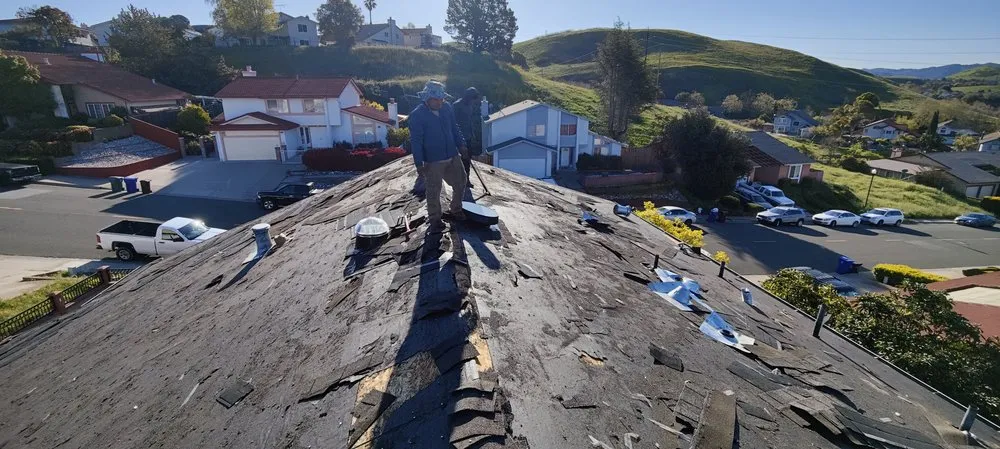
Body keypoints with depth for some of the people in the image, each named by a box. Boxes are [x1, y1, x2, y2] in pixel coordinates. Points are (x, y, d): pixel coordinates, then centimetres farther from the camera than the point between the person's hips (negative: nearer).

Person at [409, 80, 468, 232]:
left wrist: (461, 145, 10)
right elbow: (415, 141, -13)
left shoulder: (446, 107, 1)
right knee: (433, 192, 2)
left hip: (453, 157, 6)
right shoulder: (417, 115, -13)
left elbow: (455, 128, 14)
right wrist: (419, 163, -15)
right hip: (432, 161, -5)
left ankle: (455, 210, 36)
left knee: (460, 183, 15)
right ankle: (435, 219, 20)